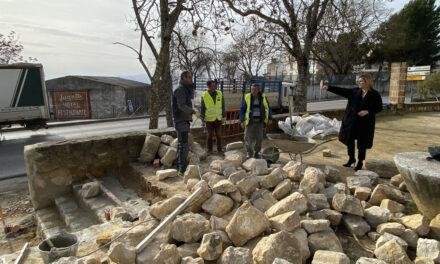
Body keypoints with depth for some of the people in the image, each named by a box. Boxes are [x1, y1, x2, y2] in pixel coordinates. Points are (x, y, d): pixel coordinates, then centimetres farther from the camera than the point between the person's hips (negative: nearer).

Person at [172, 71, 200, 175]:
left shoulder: (186, 89, 18)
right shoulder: (180, 89, -13)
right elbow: (181, 106, -26)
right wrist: (193, 111, -37)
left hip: (184, 120, 10)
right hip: (181, 121, -10)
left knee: (181, 144, 15)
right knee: (184, 145, -11)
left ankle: (180, 166, 25)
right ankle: (182, 169, -8)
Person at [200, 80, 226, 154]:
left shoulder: (220, 94, 0)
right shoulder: (204, 95, -6)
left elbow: (223, 106, 6)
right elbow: (202, 108, 0)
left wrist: (224, 117, 4)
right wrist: (202, 118, -1)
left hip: (218, 119, 2)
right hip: (209, 119, -2)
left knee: (218, 134, 5)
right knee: (210, 135, 3)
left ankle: (219, 149, 17)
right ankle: (209, 150, 17)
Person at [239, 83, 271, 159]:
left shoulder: (263, 97, -2)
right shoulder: (247, 97, -10)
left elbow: (267, 108, 9)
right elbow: (242, 109, -6)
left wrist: (269, 118, 5)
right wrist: (242, 121, -10)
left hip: (259, 121, 2)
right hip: (250, 121, -2)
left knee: (259, 138, 7)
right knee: (248, 138, -2)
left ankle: (256, 153, 25)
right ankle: (249, 154, 16)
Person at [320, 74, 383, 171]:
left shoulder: (374, 94, -6)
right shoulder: (355, 91, 3)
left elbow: (379, 108, -2)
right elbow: (341, 91, -3)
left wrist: (367, 111, -18)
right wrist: (328, 87, -12)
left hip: (365, 123, -4)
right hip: (351, 121, 4)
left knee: (362, 143, 6)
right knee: (349, 140, 11)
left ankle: (360, 162, 23)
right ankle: (351, 158, 31)